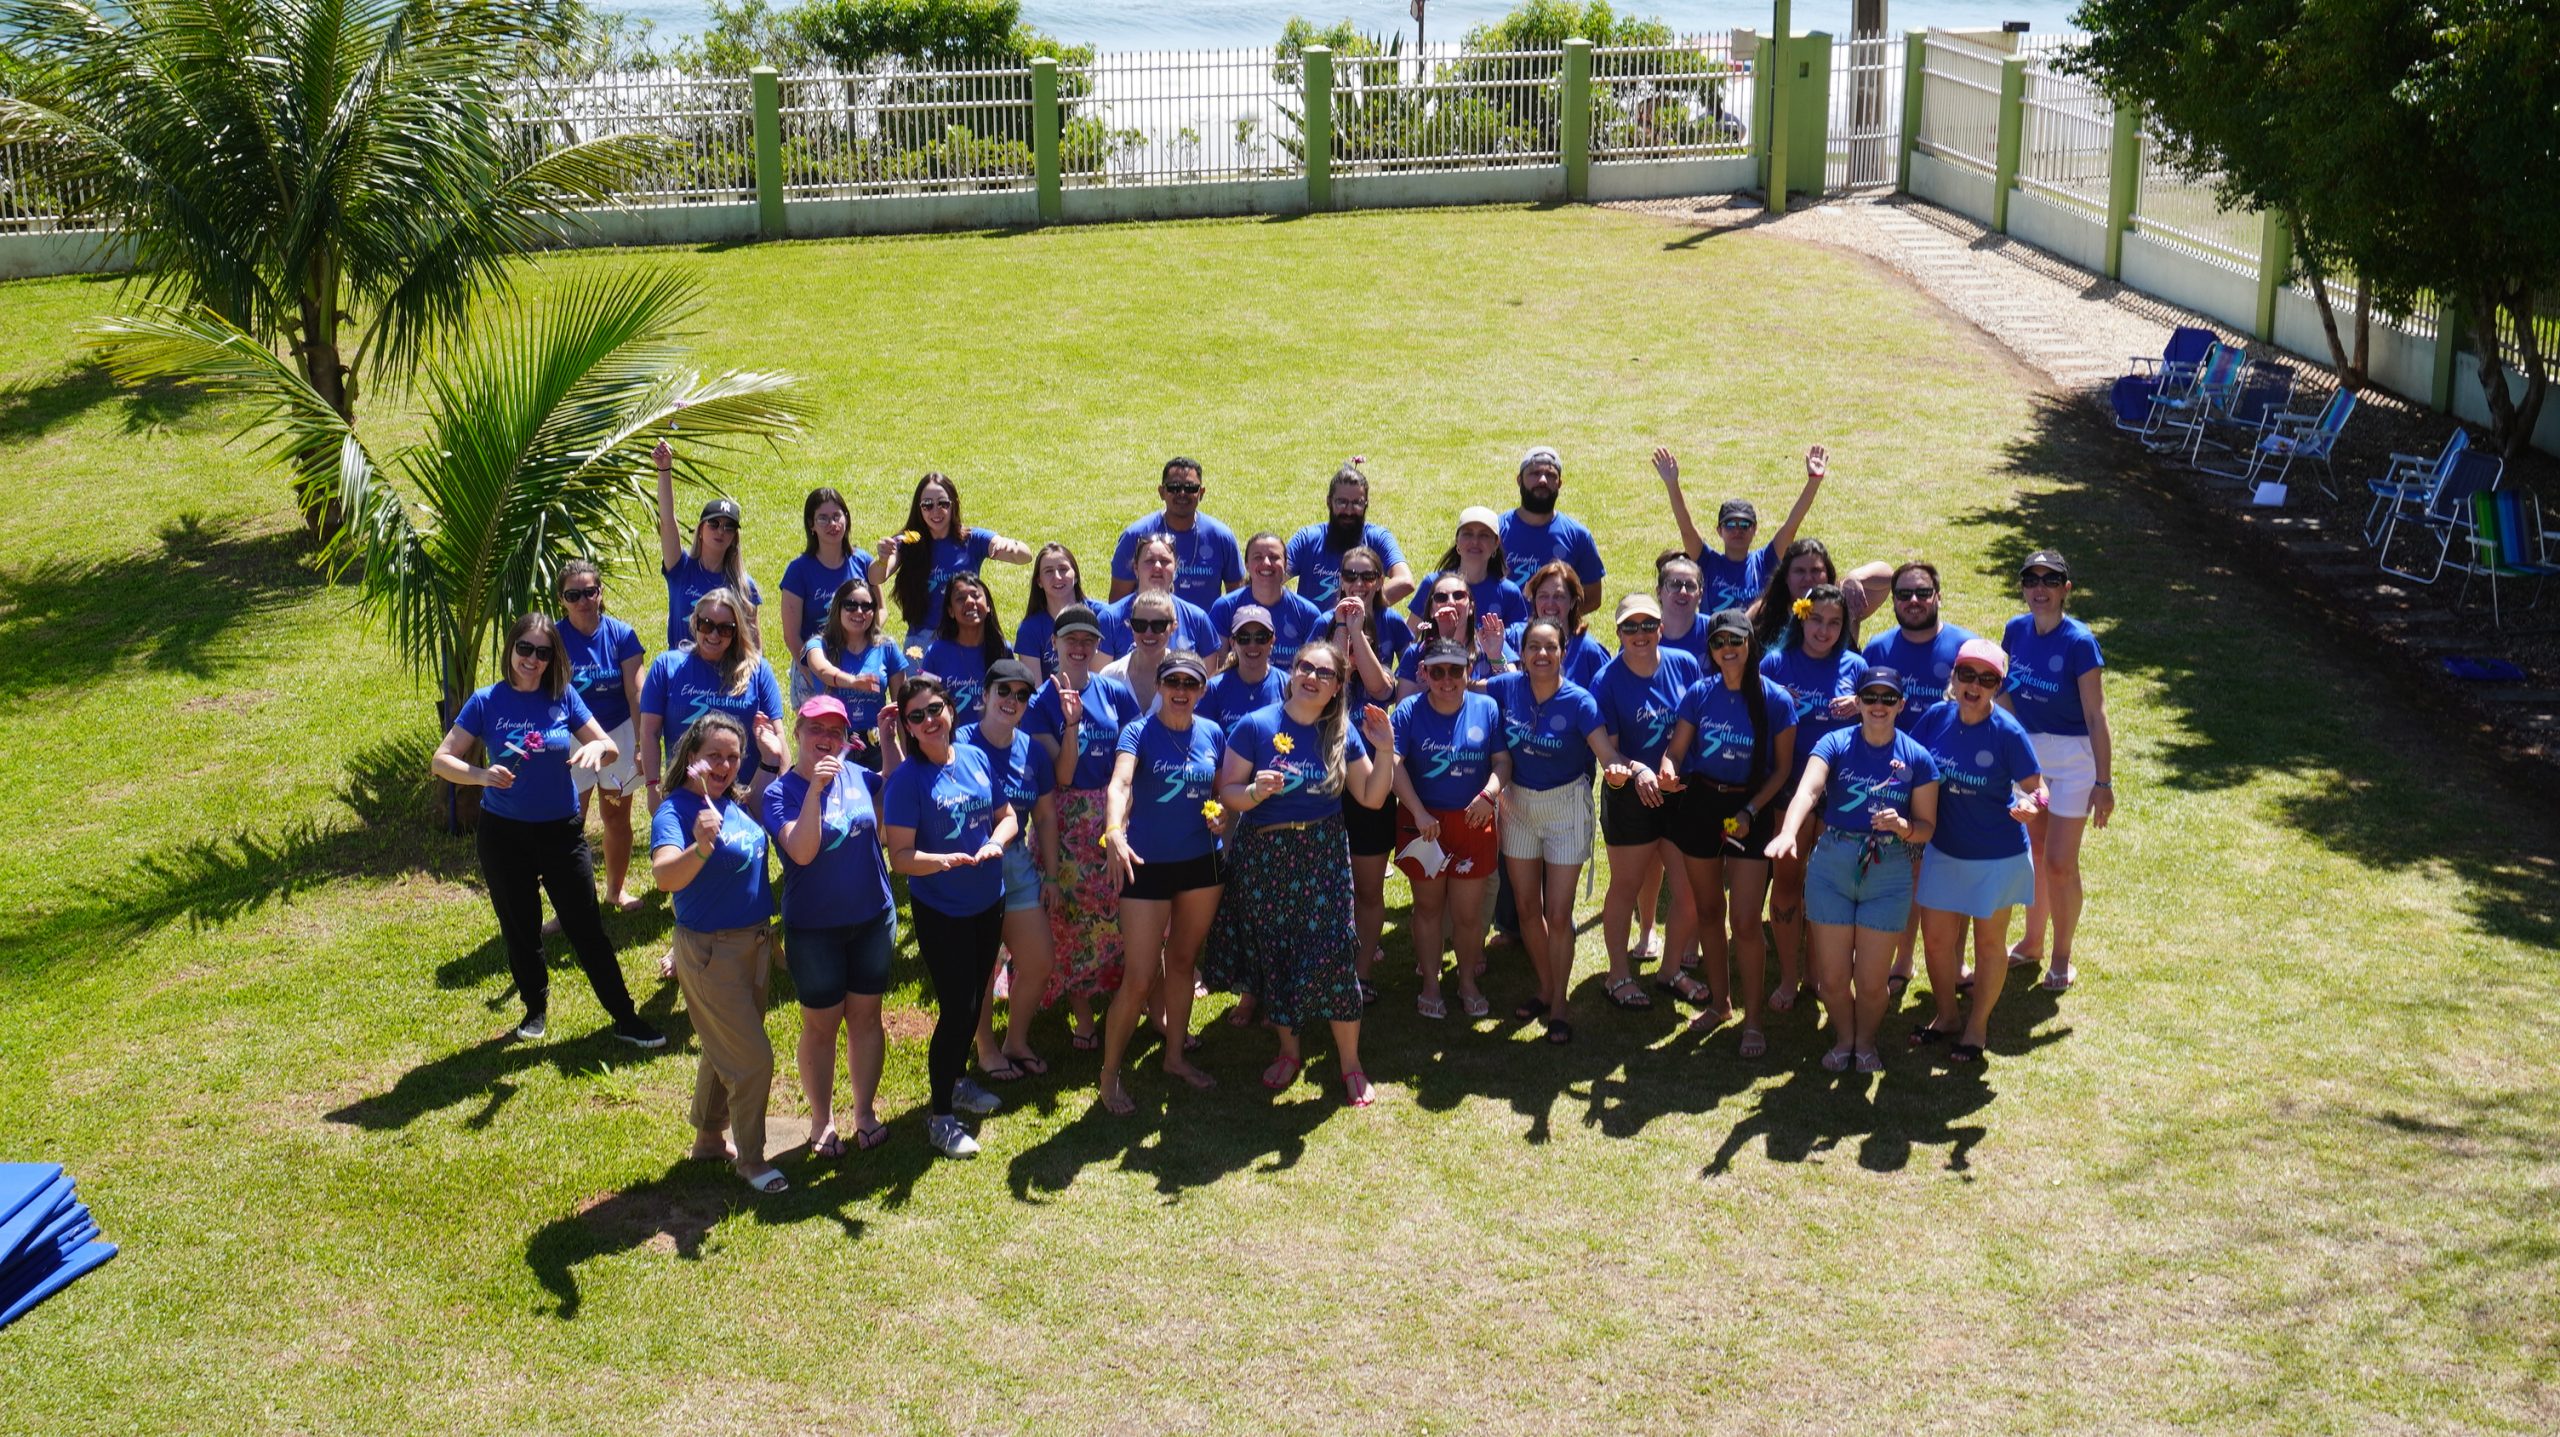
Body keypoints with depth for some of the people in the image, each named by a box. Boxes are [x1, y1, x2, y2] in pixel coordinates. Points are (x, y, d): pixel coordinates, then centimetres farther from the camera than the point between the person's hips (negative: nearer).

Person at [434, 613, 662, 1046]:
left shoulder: (563, 697, -4)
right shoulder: (486, 702, -7)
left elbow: (611, 748, -1)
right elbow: (441, 760, -9)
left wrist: (596, 747, -26)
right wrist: (481, 775, -29)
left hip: (562, 831, 0)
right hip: (504, 833, 0)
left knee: (586, 928, 2)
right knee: (520, 930, 13)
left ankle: (625, 1019, 9)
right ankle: (536, 1009, 34)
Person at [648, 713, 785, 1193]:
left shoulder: (735, 802, 2)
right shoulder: (675, 810, -20)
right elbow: (665, 876, -36)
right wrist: (701, 847, -56)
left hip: (755, 942, 8)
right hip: (711, 951, -8)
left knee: (724, 1050, 21)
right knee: (753, 1059, -2)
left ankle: (709, 1137, 39)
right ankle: (750, 1159, 15)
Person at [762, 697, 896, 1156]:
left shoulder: (858, 775, -1)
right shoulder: (780, 792, -12)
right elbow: (802, 851, -26)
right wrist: (815, 789, -34)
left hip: (873, 919, 4)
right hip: (814, 929, -3)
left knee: (865, 1016, 14)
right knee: (821, 1026, 9)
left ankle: (865, 1112, 30)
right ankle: (822, 1121, 26)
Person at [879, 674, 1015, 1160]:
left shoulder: (974, 757, -1)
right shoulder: (907, 778, -17)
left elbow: (1007, 815, 7)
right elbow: (900, 855, -18)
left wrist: (995, 842, -15)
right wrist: (943, 860, -35)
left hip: (988, 901, 6)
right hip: (940, 911, -6)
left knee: (975, 996, 19)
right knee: (957, 1006, -5)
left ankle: (956, 1078, 42)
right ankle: (939, 1115, 10)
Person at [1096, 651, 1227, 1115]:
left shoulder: (1212, 734, 2)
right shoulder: (1139, 732, -12)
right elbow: (1121, 782, -30)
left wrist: (1221, 812, -9)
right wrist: (1115, 832, -49)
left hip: (1202, 863, 5)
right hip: (1148, 865, -4)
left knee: (1183, 962, 19)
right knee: (1139, 980, -6)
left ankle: (1175, 1055, 36)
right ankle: (1109, 1073, 11)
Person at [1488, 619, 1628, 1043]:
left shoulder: (1578, 701, -18)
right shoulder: (1508, 687, -8)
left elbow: (1608, 754, -26)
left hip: (1565, 806, -3)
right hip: (1518, 804, 4)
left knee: (1558, 913, -2)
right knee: (1528, 908, 13)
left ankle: (1558, 1006, 12)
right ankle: (1545, 988, 33)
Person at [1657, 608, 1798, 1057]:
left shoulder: (1776, 700, -8)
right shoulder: (1699, 694, -1)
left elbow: (1783, 768, -2)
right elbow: (1675, 749, -1)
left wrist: (1751, 810, -12)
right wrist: (1668, 772, -24)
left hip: (1750, 810, -3)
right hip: (1699, 804, 3)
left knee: (1745, 921, -7)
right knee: (1708, 909, 14)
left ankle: (1752, 1021, 6)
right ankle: (1719, 1003, 31)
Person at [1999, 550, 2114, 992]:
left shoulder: (2079, 642, -18)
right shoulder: (2016, 631, -1)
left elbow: (2096, 717, -16)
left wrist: (2104, 781, -15)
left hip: (2072, 757, -5)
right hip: (2026, 752, 5)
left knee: (2060, 862, -2)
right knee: (2031, 854, 16)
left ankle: (2061, 955, 17)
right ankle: (2032, 943, 33)